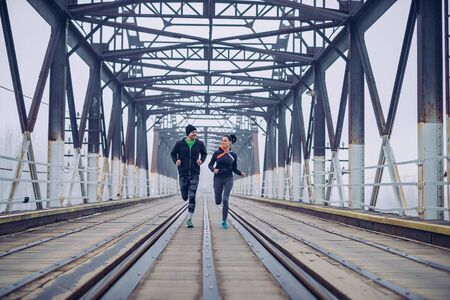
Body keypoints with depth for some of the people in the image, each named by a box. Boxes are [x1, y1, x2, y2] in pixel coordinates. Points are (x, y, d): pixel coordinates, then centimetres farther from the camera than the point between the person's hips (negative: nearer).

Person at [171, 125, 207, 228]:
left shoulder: (199, 144, -1)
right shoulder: (180, 144, -4)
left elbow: (204, 153, 16)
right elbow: (173, 153, 8)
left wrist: (201, 160, -5)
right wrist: (176, 161, -12)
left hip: (194, 174, 0)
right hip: (183, 173, 0)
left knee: (192, 197, -8)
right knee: (185, 197, 10)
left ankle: (189, 219, -1)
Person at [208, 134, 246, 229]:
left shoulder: (233, 155, 2)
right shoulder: (217, 153, -2)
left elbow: (234, 169, 10)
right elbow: (210, 165, 2)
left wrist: (241, 173, -9)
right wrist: (213, 169, -20)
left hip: (228, 179, 0)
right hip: (218, 179, 1)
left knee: (225, 200, -16)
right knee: (218, 202, 4)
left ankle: (224, 221, -3)